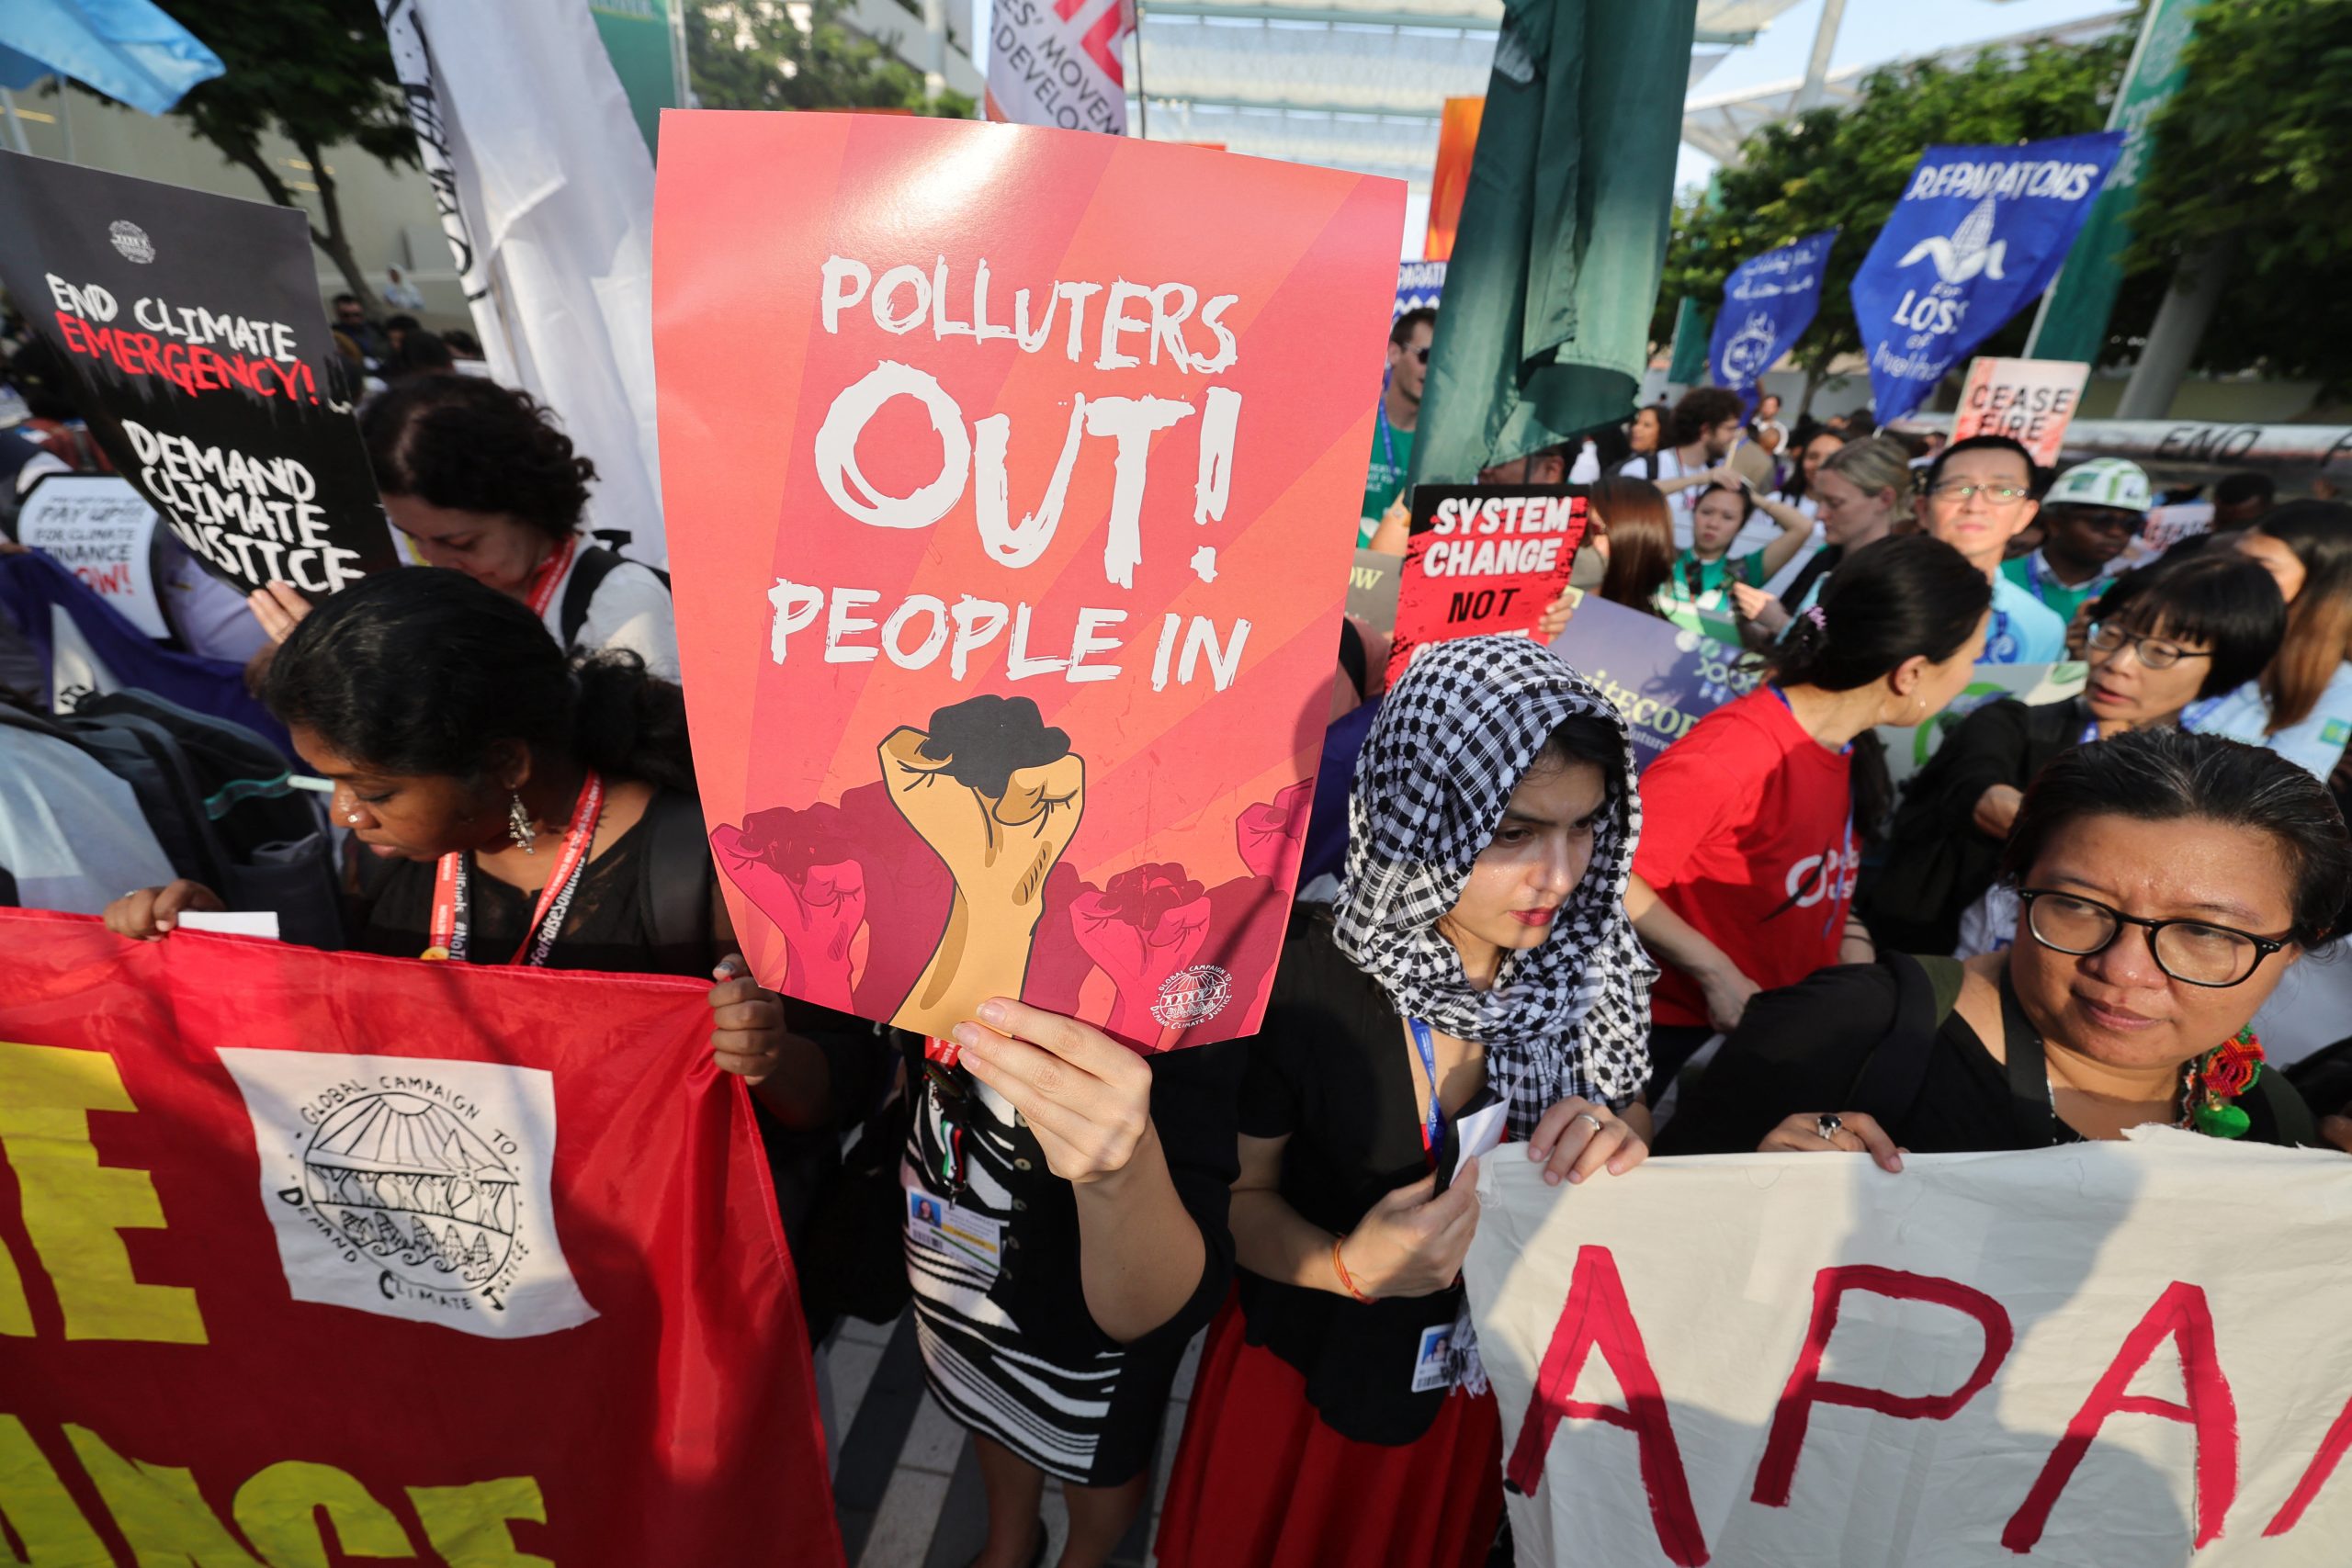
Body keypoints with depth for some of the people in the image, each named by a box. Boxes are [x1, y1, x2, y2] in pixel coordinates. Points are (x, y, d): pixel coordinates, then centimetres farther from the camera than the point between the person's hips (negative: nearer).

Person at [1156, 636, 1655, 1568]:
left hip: (1489, 1379, 4)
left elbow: (1628, 1111, 0)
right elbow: (1241, 1198, -16)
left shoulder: (1591, 962, -19)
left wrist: (1617, 1140, -23)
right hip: (1305, 1379, -3)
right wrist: (1348, 1267, -34)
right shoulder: (1296, 984, -31)